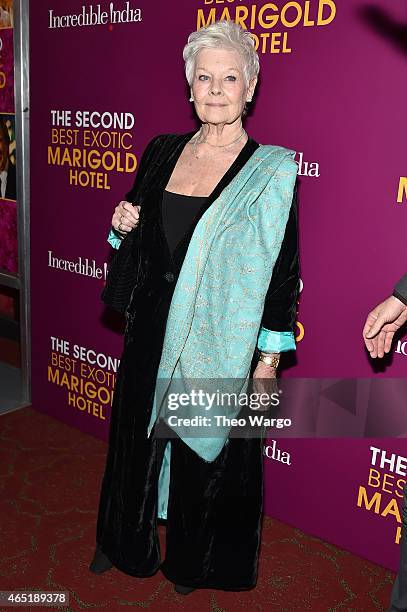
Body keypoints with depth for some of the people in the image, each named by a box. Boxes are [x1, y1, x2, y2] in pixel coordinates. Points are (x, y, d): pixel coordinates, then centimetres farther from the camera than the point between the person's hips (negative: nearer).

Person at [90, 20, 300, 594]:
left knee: (207, 450, 13)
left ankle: (193, 562, 40)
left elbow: (282, 270, -10)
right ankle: (126, 542, 45)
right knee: (136, 437, 18)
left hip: (220, 341, -4)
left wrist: (269, 358, -11)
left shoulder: (272, 170, -10)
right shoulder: (162, 152, 3)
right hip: (152, 330, 5)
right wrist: (123, 228, -8)